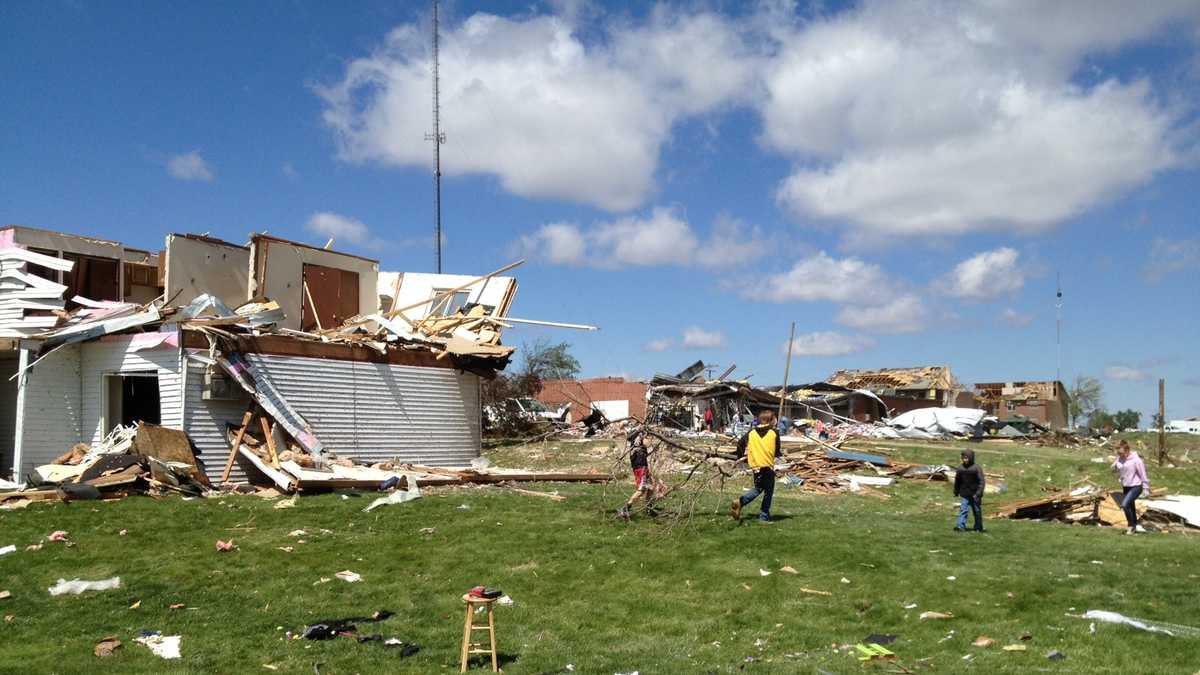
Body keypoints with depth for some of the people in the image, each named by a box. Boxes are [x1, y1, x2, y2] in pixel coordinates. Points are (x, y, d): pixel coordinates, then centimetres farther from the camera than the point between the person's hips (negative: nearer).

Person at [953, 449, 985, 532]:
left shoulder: (977, 468, -11)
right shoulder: (960, 469, 1)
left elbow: (981, 481, -13)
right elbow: (957, 481, 14)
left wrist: (978, 493, -20)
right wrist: (956, 492, 17)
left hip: (974, 495, -3)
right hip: (964, 494, 3)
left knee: (977, 511, 10)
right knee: (963, 510, -8)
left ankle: (978, 527, 22)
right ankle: (961, 526, -13)